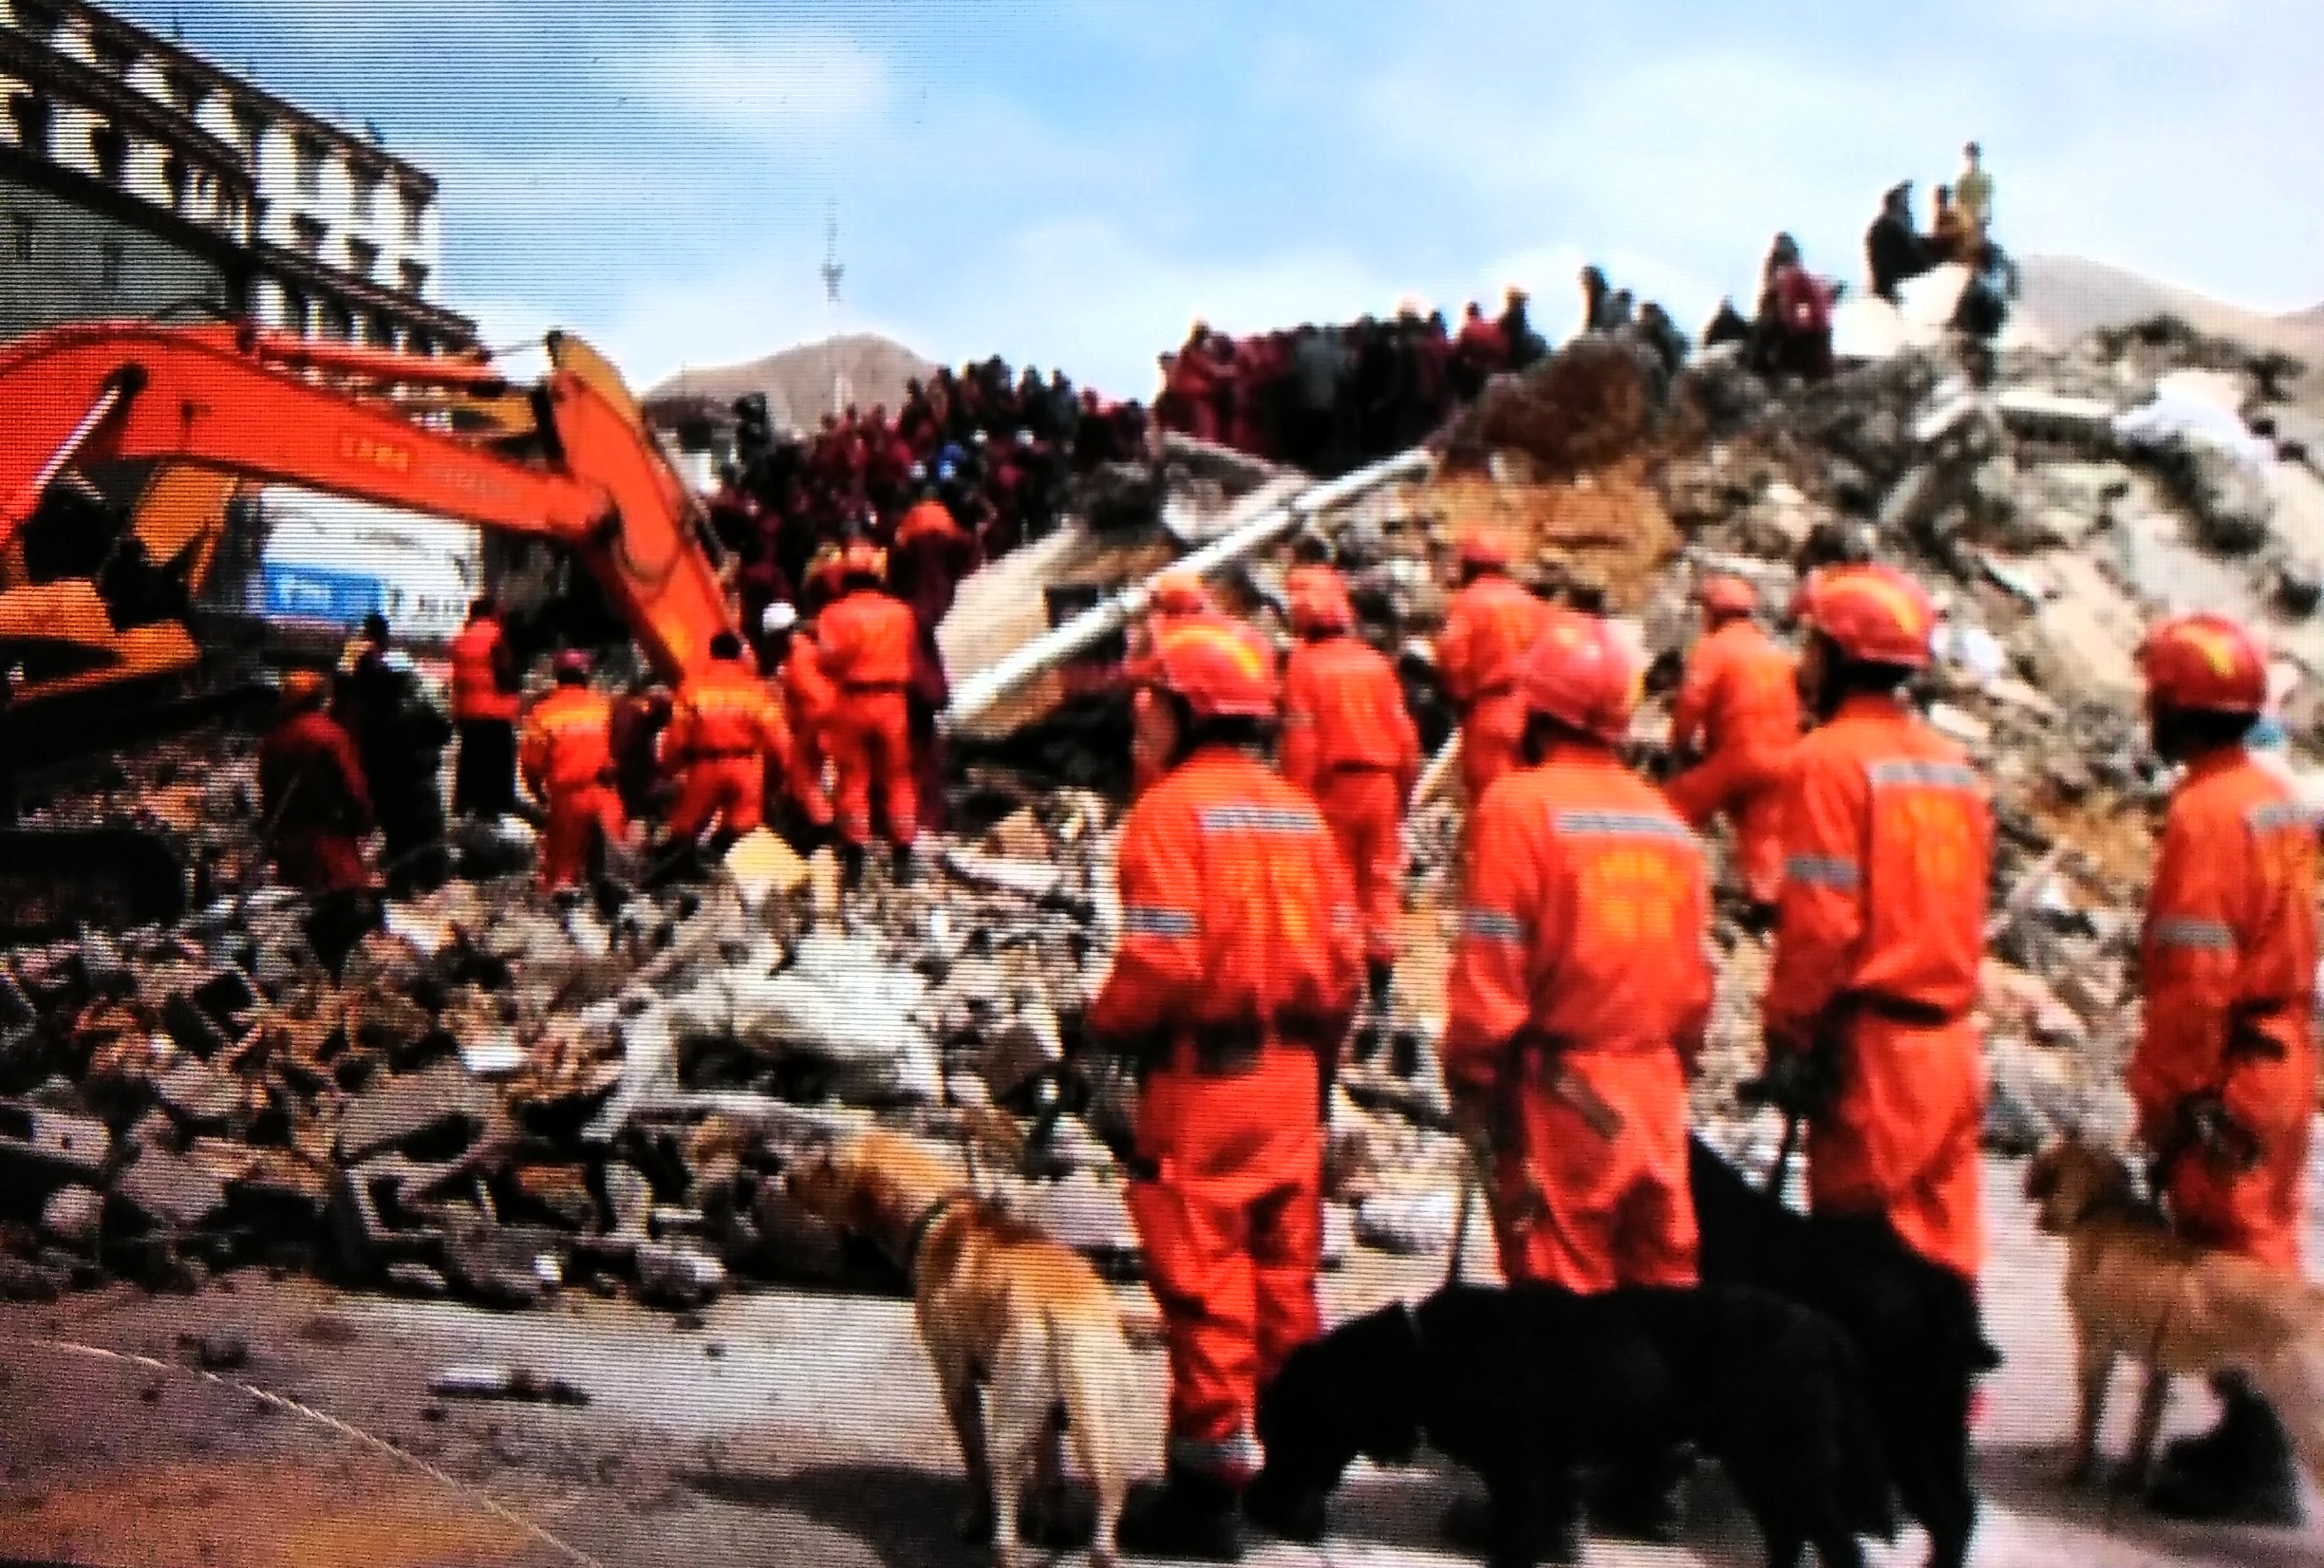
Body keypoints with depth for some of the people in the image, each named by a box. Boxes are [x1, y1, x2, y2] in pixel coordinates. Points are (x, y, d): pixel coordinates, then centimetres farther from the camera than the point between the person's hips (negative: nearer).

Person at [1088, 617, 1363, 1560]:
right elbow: (1345, 958, 8)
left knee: (1202, 1280, 0)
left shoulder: (1174, 808, -13)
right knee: (1284, 1277, 15)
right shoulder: (1299, 812, 8)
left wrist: (1106, 1027, -3)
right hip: (1290, 1073, 7)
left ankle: (1209, 1490, 6)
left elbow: (1159, 958, -20)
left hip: (1200, 1071, -7)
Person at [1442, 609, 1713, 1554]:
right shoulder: (1667, 820, 7)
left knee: (1559, 1292, 3)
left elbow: (1491, 971, -14)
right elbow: (1695, 976, 11)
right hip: (1653, 1087, 6)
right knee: (1660, 1285, 14)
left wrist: (1470, 1086, -5)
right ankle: (1653, 1482, 26)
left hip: (1560, 1088, -5)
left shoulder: (1520, 805, -11)